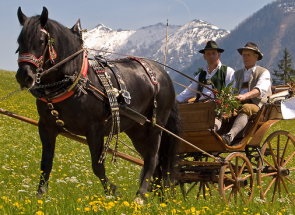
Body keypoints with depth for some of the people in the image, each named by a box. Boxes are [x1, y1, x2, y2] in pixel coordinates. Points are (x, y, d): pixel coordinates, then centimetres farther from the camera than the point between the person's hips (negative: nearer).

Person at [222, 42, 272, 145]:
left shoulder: (263, 72, 8)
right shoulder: (238, 74, 28)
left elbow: (260, 90, -13)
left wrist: (245, 96, -33)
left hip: (258, 106, -5)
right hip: (239, 105, 5)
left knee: (246, 108, -40)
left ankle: (230, 136, -64)